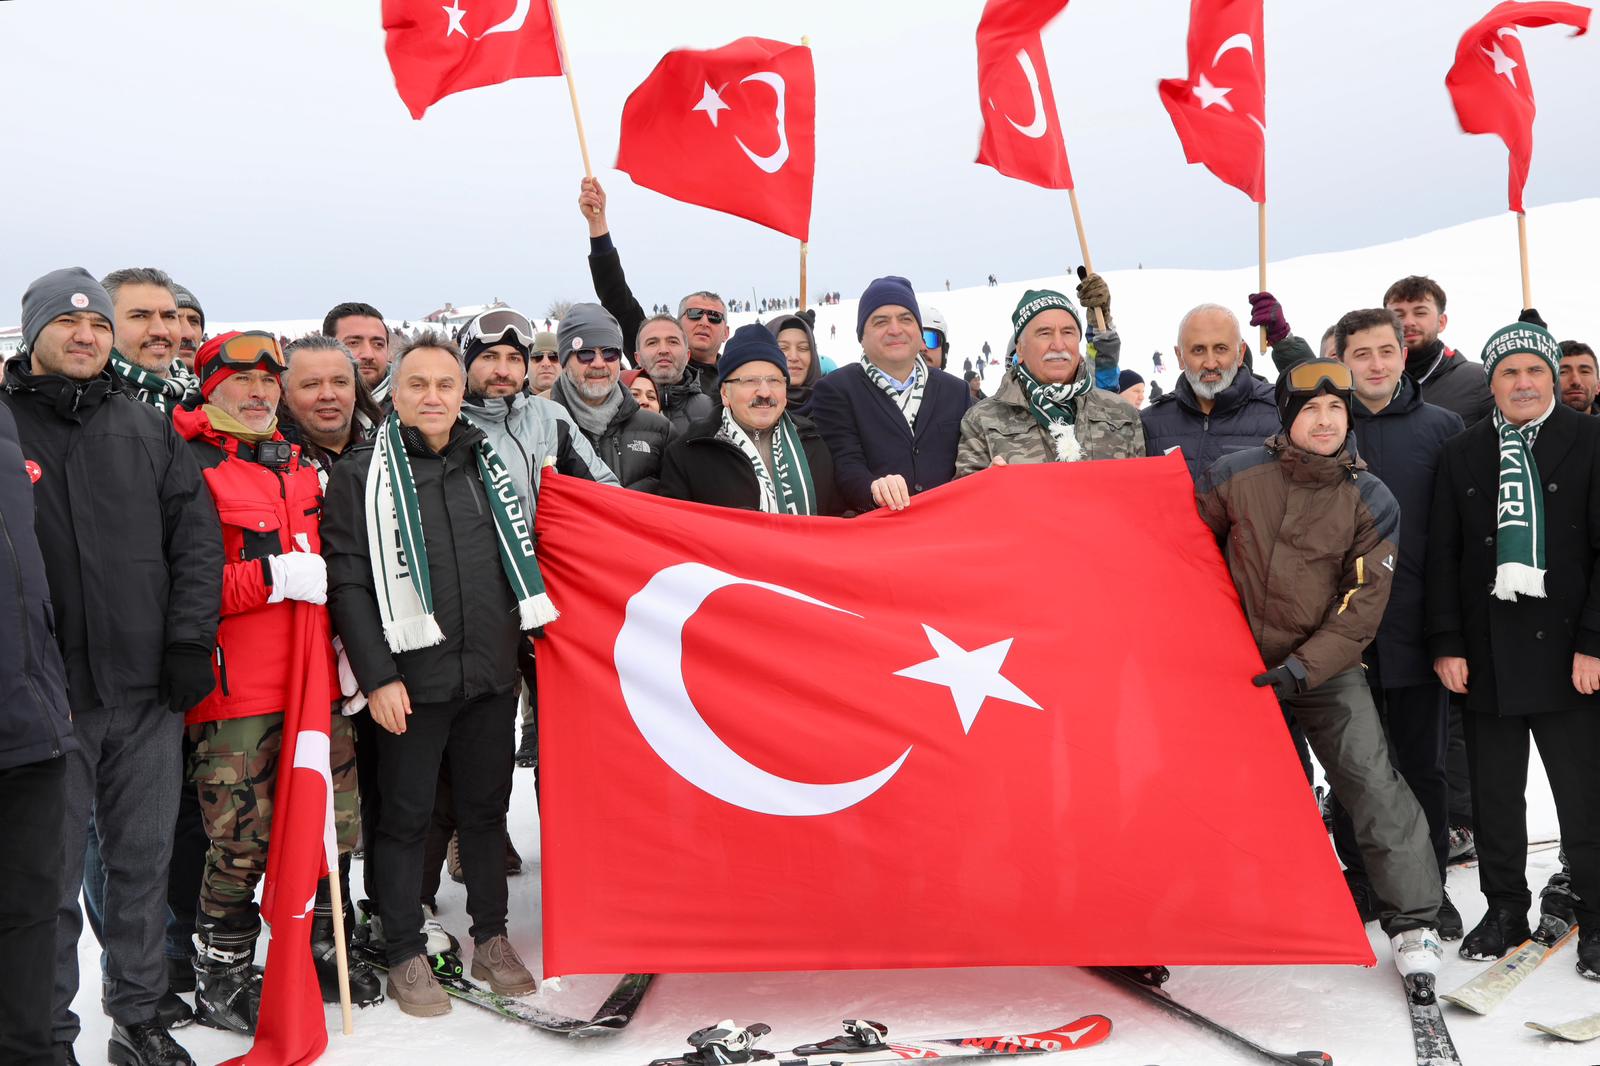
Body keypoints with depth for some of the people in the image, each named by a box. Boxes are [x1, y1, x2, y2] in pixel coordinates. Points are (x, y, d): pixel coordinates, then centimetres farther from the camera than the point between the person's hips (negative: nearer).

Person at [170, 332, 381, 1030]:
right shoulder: (188, 466, -5)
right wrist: (272, 578, -18)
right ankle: (221, 981, 16)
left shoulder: (299, 469, 18)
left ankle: (324, 950, 30)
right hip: (234, 693, -6)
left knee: (329, 828, 12)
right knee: (241, 843, -2)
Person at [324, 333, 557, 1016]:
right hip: (411, 680, -4)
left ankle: (491, 939, 26)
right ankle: (406, 955, 17)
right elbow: (347, 581, -7)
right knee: (406, 817, 5)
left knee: (486, 808, 13)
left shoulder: (489, 464, 13)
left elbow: (522, 560, 21)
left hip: (491, 676, 4)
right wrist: (377, 675, -13)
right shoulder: (362, 473, -1)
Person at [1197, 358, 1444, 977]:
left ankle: (1413, 921, -3)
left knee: (1371, 781, -14)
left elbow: (1361, 610, -9)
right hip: (1244, 665, 2)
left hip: (1328, 670, -1)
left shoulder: (1371, 502, -8)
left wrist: (1303, 668, -19)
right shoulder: (1238, 476, -8)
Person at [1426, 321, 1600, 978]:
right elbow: (1442, 555, 8)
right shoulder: (1461, 455, 9)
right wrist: (1447, 644, 0)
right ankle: (1504, 909, 25)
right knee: (1494, 794, 11)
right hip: (1486, 656, 3)